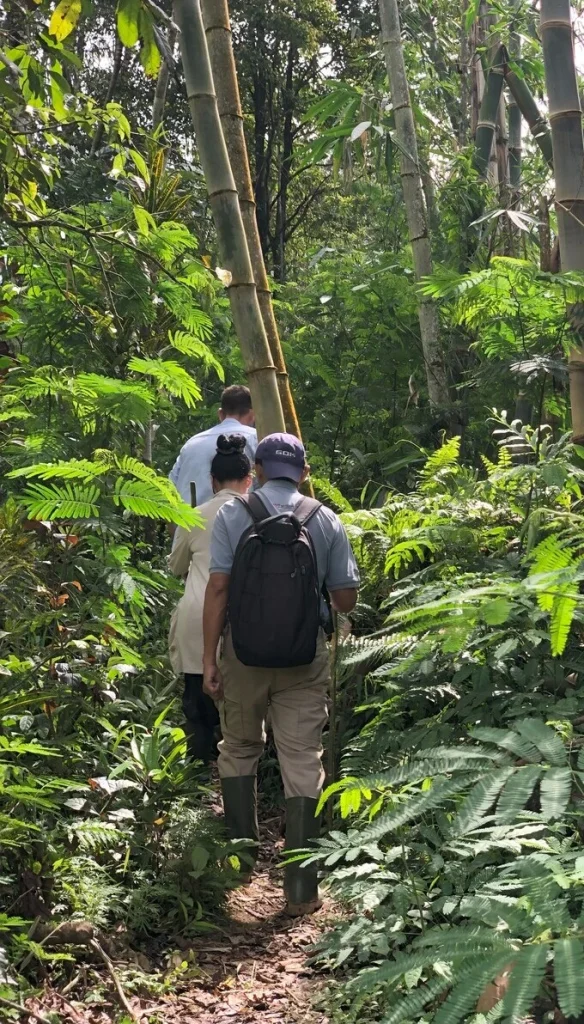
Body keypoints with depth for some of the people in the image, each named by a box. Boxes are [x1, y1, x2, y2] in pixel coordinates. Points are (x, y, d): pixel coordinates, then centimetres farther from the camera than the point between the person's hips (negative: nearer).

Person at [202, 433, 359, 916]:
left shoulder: (232, 514, -1)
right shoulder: (327, 521, 2)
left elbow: (218, 588, -8)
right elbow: (346, 599, 2)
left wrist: (210, 659, -5)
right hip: (305, 655, 0)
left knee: (239, 750, 20)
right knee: (303, 764, 3)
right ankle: (301, 889, 4)